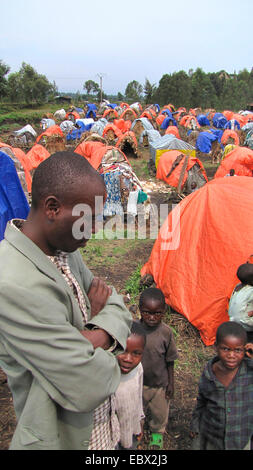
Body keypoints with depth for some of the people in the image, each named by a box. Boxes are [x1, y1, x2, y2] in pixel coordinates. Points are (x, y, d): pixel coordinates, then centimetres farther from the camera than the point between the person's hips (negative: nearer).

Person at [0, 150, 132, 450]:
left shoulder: (63, 248, -6)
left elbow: (114, 304, 1)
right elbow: (88, 389, -31)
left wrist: (102, 334, -21)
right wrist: (96, 319, -14)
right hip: (65, 438, -7)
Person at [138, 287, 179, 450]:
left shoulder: (166, 332, -21)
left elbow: (170, 361, -8)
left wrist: (171, 383, -2)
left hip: (160, 383, -1)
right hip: (138, 381, 1)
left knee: (159, 412, 23)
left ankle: (157, 432, 53)